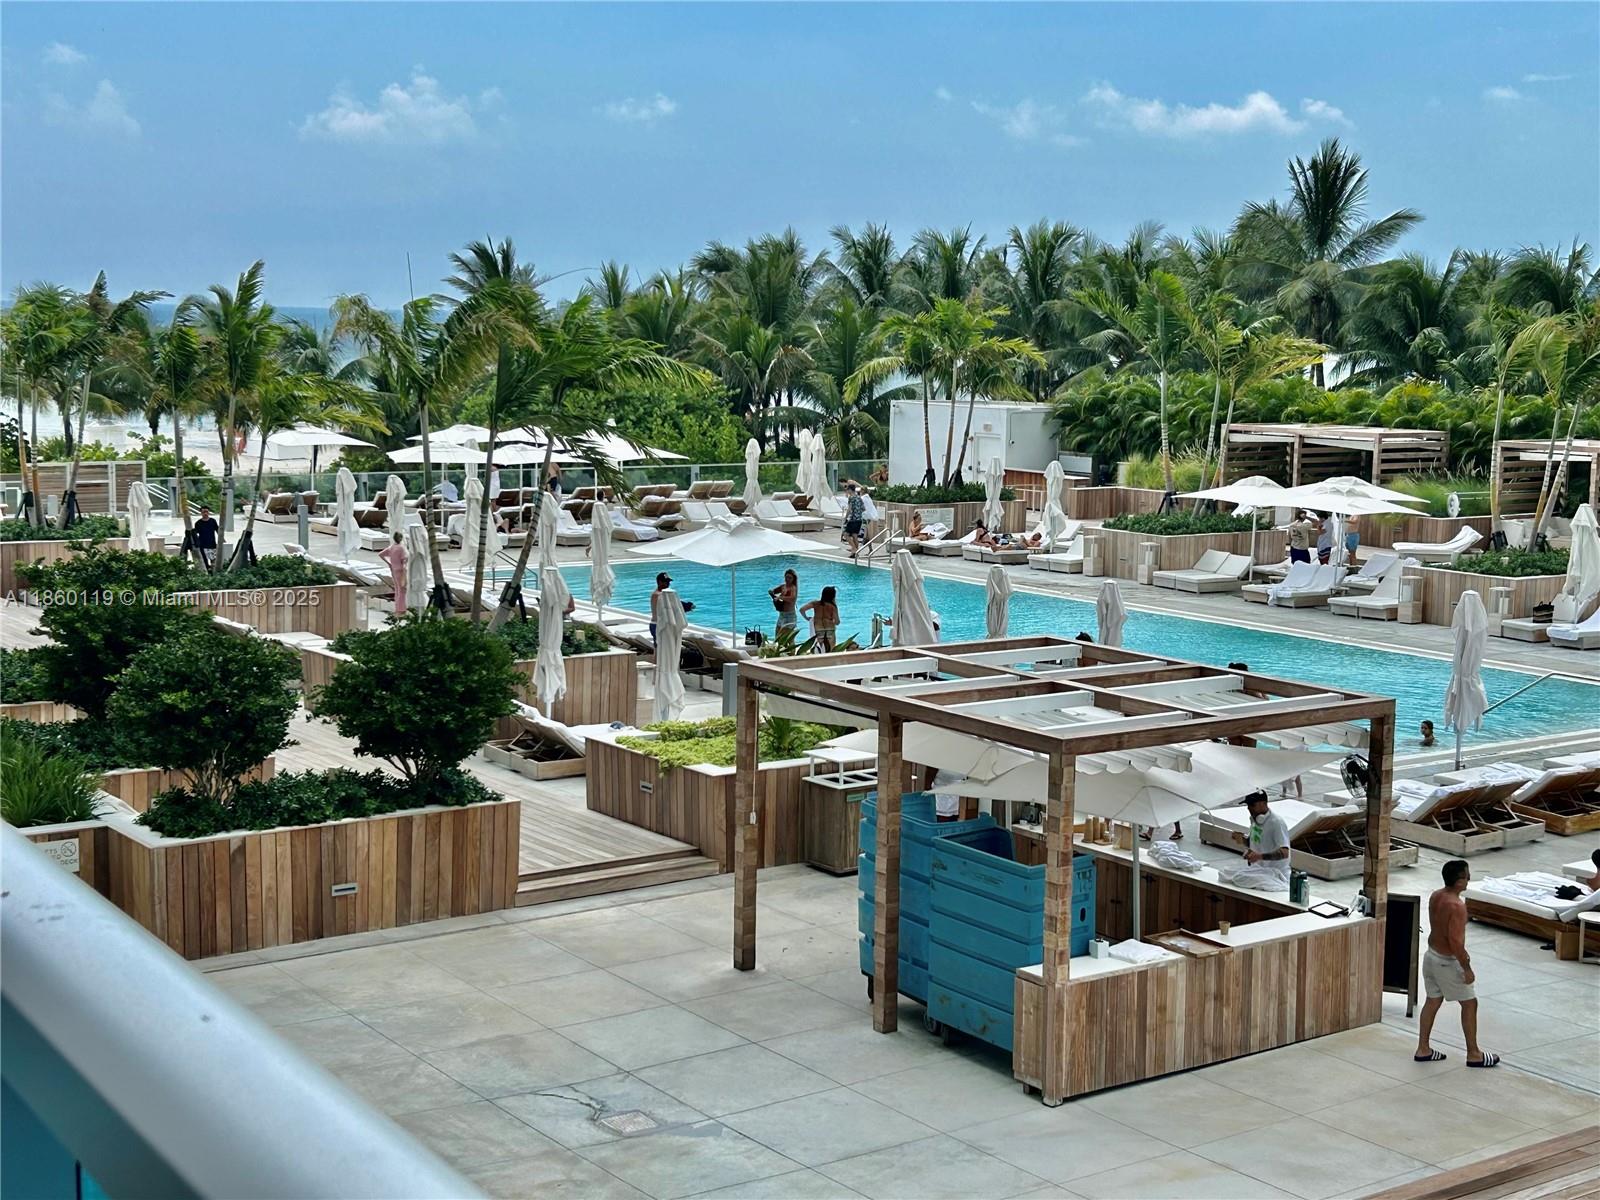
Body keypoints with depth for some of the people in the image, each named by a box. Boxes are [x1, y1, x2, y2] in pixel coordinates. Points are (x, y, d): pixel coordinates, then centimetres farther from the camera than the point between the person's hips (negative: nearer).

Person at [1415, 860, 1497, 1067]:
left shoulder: (1435, 896, 1)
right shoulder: (1456, 906, -27)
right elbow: (1455, 940, -28)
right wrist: (1466, 968, -19)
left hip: (1431, 955, 8)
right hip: (1447, 962, -8)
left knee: (1432, 1001, 17)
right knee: (1470, 1003, 6)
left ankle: (1423, 1050, 22)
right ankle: (1473, 1054, 14)